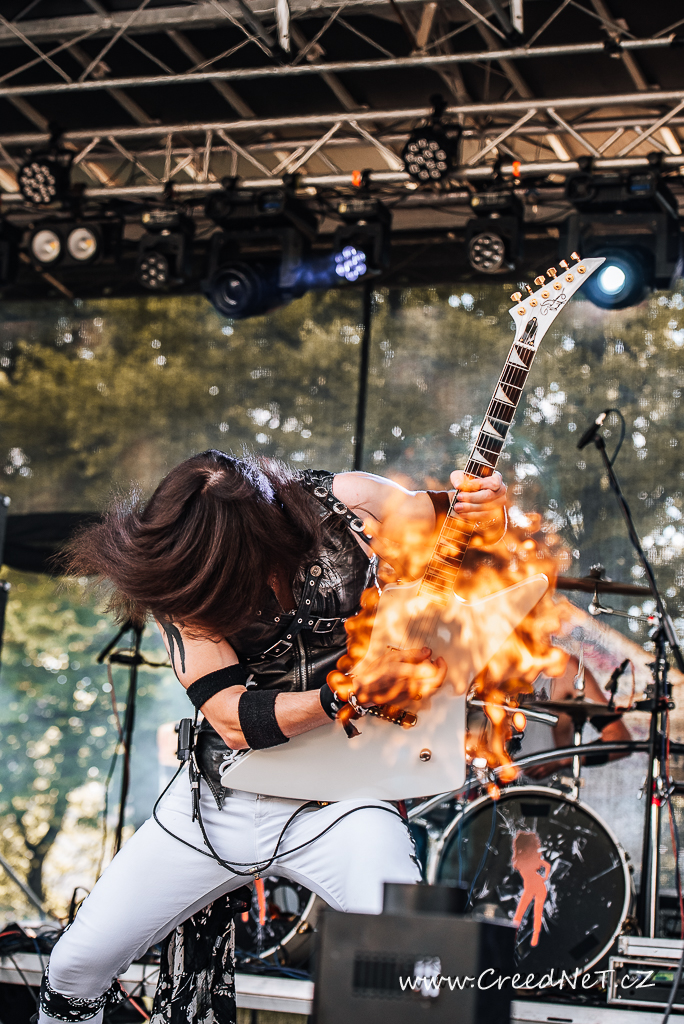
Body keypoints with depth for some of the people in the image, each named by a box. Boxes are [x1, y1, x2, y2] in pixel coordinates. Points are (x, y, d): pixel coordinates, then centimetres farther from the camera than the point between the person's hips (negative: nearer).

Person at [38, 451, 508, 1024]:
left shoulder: (347, 504, -15)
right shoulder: (181, 576, -11)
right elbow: (233, 719, -17)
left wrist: (490, 514, -22)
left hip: (338, 798, -2)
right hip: (222, 796, 3)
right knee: (78, 961, 6)